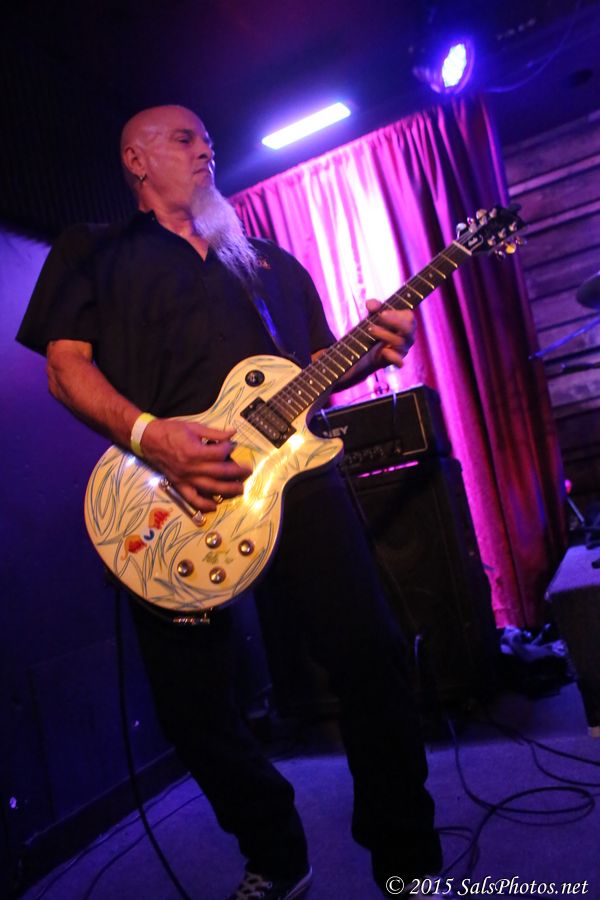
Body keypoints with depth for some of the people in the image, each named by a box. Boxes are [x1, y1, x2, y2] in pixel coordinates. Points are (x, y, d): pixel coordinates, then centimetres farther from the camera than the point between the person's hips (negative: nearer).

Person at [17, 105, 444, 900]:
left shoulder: (270, 259, 28)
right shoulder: (95, 252, 18)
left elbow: (316, 368, 24)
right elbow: (67, 366, 4)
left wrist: (371, 349, 1)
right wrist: (151, 437, -15)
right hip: (172, 497, -1)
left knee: (371, 659, -6)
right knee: (192, 705, 1)